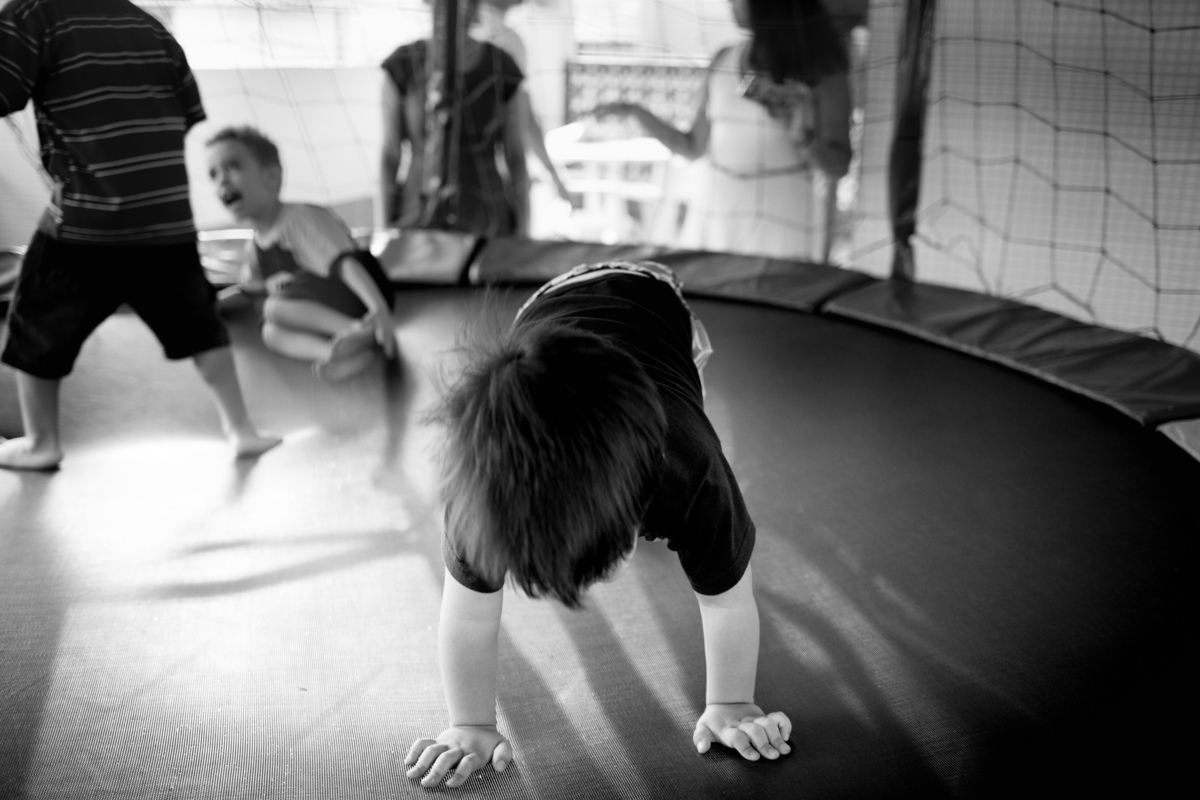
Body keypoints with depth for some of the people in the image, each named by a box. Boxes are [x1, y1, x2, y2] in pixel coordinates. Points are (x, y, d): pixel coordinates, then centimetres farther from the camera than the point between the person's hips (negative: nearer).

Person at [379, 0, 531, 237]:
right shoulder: (401, 65, -7)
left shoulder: (504, 69, -5)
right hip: (421, 226, 0)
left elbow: (516, 157, 1)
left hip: (486, 225, 0)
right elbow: (389, 154, -2)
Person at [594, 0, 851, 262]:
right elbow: (693, 147, 13)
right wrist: (635, 112, 4)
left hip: (782, 225, -3)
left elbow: (836, 169, -3)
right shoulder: (724, 60, 7)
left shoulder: (821, 68, -4)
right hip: (713, 218, 4)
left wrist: (803, 139, -22)